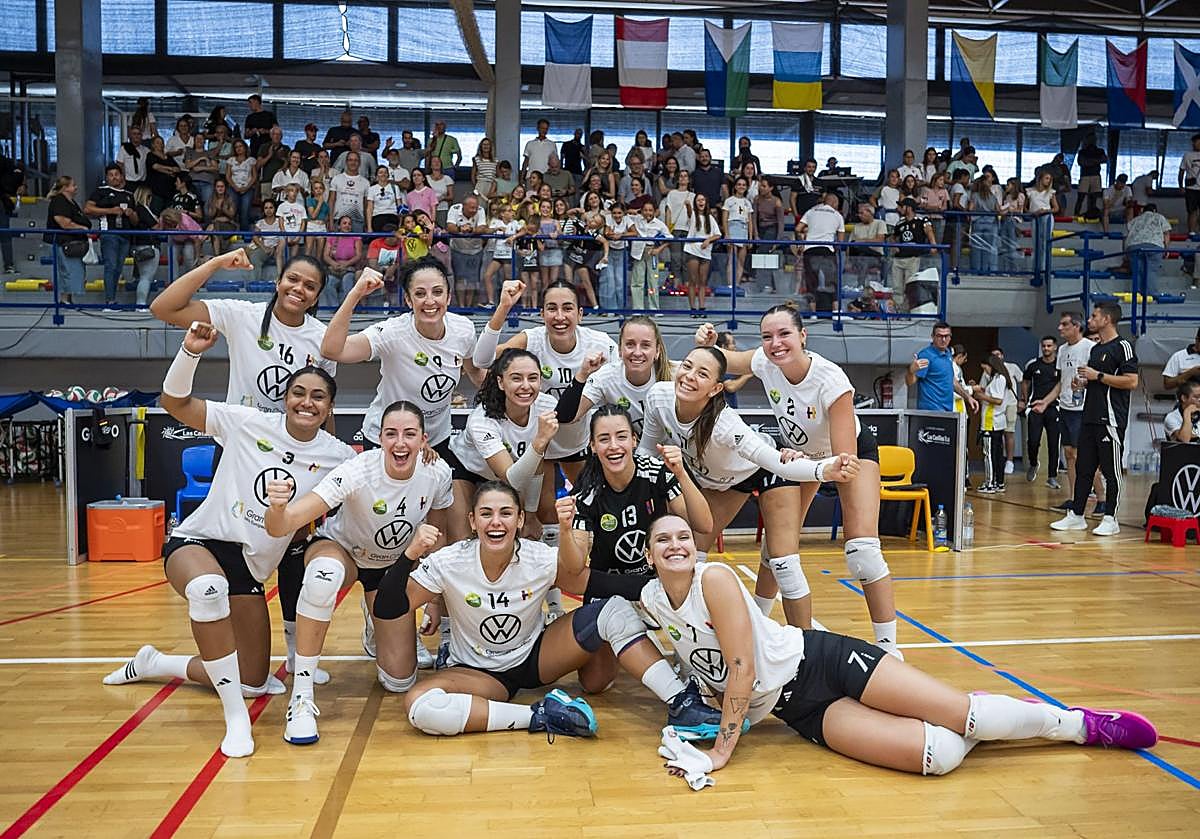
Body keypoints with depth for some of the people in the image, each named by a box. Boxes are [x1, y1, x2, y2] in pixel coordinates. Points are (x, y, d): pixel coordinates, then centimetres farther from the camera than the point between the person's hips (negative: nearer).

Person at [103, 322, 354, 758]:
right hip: (198, 541, -4)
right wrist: (191, 351, -23)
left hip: (251, 567, 4)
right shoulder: (247, 423, -9)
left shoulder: (337, 456, -4)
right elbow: (175, 402, -8)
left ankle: (153, 663, 38)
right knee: (209, 587, -44)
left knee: (254, 683, 11)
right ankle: (235, 717, -29)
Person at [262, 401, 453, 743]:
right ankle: (301, 696, -27)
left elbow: (437, 534, -2)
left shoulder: (438, 473, -23)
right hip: (340, 548, -3)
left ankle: (376, 626, 33)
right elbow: (282, 525, -43)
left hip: (395, 565, 3)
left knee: (399, 682, -3)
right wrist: (277, 508, -66)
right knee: (325, 573, -43)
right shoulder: (358, 471, -34)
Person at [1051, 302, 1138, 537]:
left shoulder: (1122, 347, -7)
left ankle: (1110, 519, 5)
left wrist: (1098, 376, -15)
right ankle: (1076, 515, 14)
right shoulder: (1095, 349, 19)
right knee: (1083, 468, 9)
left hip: (1111, 419, -8)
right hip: (1090, 418, 8)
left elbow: (1132, 381, -17)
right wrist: (1084, 382, 9)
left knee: (1110, 470, -2)